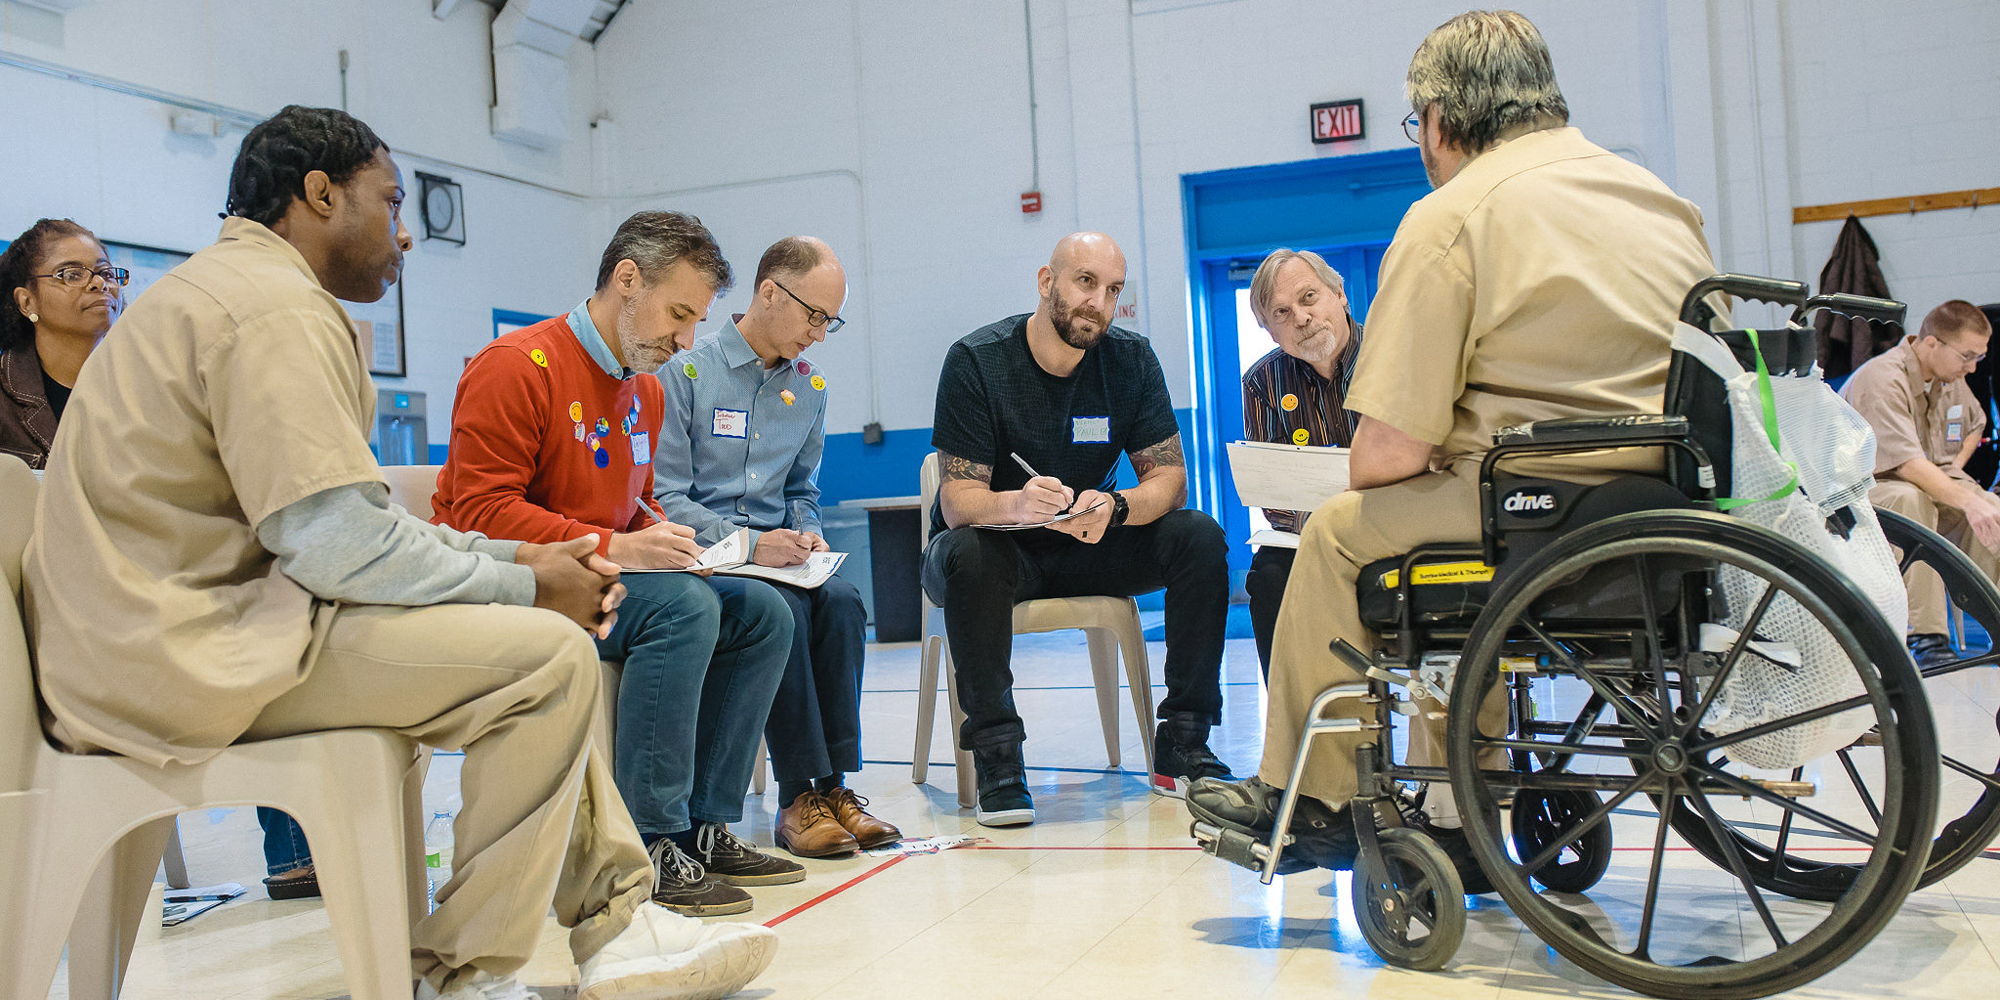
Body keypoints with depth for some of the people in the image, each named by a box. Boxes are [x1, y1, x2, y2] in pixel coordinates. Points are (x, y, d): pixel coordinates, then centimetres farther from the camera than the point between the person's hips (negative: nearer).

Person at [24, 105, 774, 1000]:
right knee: (548, 654, -18)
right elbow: (339, 543, -22)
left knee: (539, 636, 11)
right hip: (182, 653, -11)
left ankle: (614, 925, 10)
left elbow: (335, 518, 18)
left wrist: (514, 557, 7)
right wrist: (523, 584, -8)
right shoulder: (274, 305, -14)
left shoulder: (229, 288, 21)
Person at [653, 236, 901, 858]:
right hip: (699, 558, -5)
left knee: (842, 601, -26)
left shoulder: (810, 389, 14)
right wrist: (748, 545, -22)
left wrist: (805, 533, -1)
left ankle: (832, 786, -24)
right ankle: (802, 794, -27)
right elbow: (664, 497, -11)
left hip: (776, 552, 5)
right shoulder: (687, 370, -6)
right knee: (782, 609, -33)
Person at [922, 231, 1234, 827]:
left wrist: (1114, 506, -32)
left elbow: (1170, 478, -8)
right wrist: (1018, 504, -45)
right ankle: (996, 754, -31)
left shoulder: (1131, 359, -5)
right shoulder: (976, 361, -15)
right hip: (1000, 552, -3)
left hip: (1086, 549, 4)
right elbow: (958, 501, -21)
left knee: (1199, 537, -19)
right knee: (967, 551, -37)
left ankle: (1181, 744, -16)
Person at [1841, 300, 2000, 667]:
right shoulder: (1882, 379, -19)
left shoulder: (1951, 380, 10)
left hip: (1936, 484, 8)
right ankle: (1925, 637, -41)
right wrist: (1968, 501, -36)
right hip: (1865, 484, -8)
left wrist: (1955, 469, 12)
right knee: (1909, 499, -41)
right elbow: (1906, 463, -29)